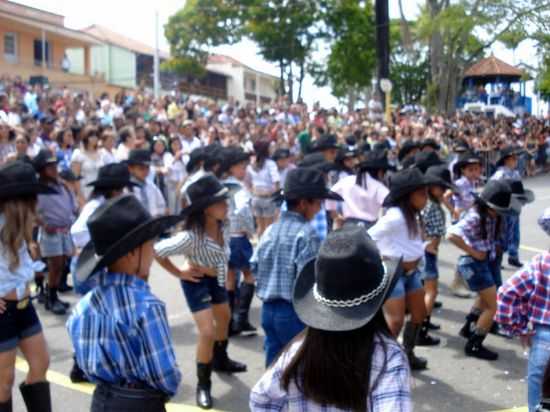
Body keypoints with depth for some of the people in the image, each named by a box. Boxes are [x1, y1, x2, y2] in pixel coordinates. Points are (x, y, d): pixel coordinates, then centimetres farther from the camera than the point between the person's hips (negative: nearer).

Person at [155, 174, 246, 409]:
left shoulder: (221, 224, -17)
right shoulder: (190, 237, -37)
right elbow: (157, 251, -30)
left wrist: (223, 270, 7)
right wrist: (179, 273, -19)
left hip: (216, 279, 8)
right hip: (197, 282, -7)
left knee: (224, 318, 25)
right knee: (208, 332, -13)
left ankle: (220, 360, 52)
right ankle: (203, 384, 7)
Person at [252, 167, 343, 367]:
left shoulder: (270, 230, 6)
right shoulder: (306, 233, -16)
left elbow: (255, 266, 10)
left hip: (268, 308, 7)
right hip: (295, 311, -7)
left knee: (275, 363, 15)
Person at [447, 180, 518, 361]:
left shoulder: (491, 215, -2)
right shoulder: (475, 217, -25)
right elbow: (451, 234, -37)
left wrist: (492, 251, 4)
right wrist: (472, 252, -26)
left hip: (489, 260, 9)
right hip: (475, 263, -9)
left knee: (485, 299, 29)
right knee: (494, 306, -4)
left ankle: (468, 328, 50)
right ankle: (474, 346, 10)